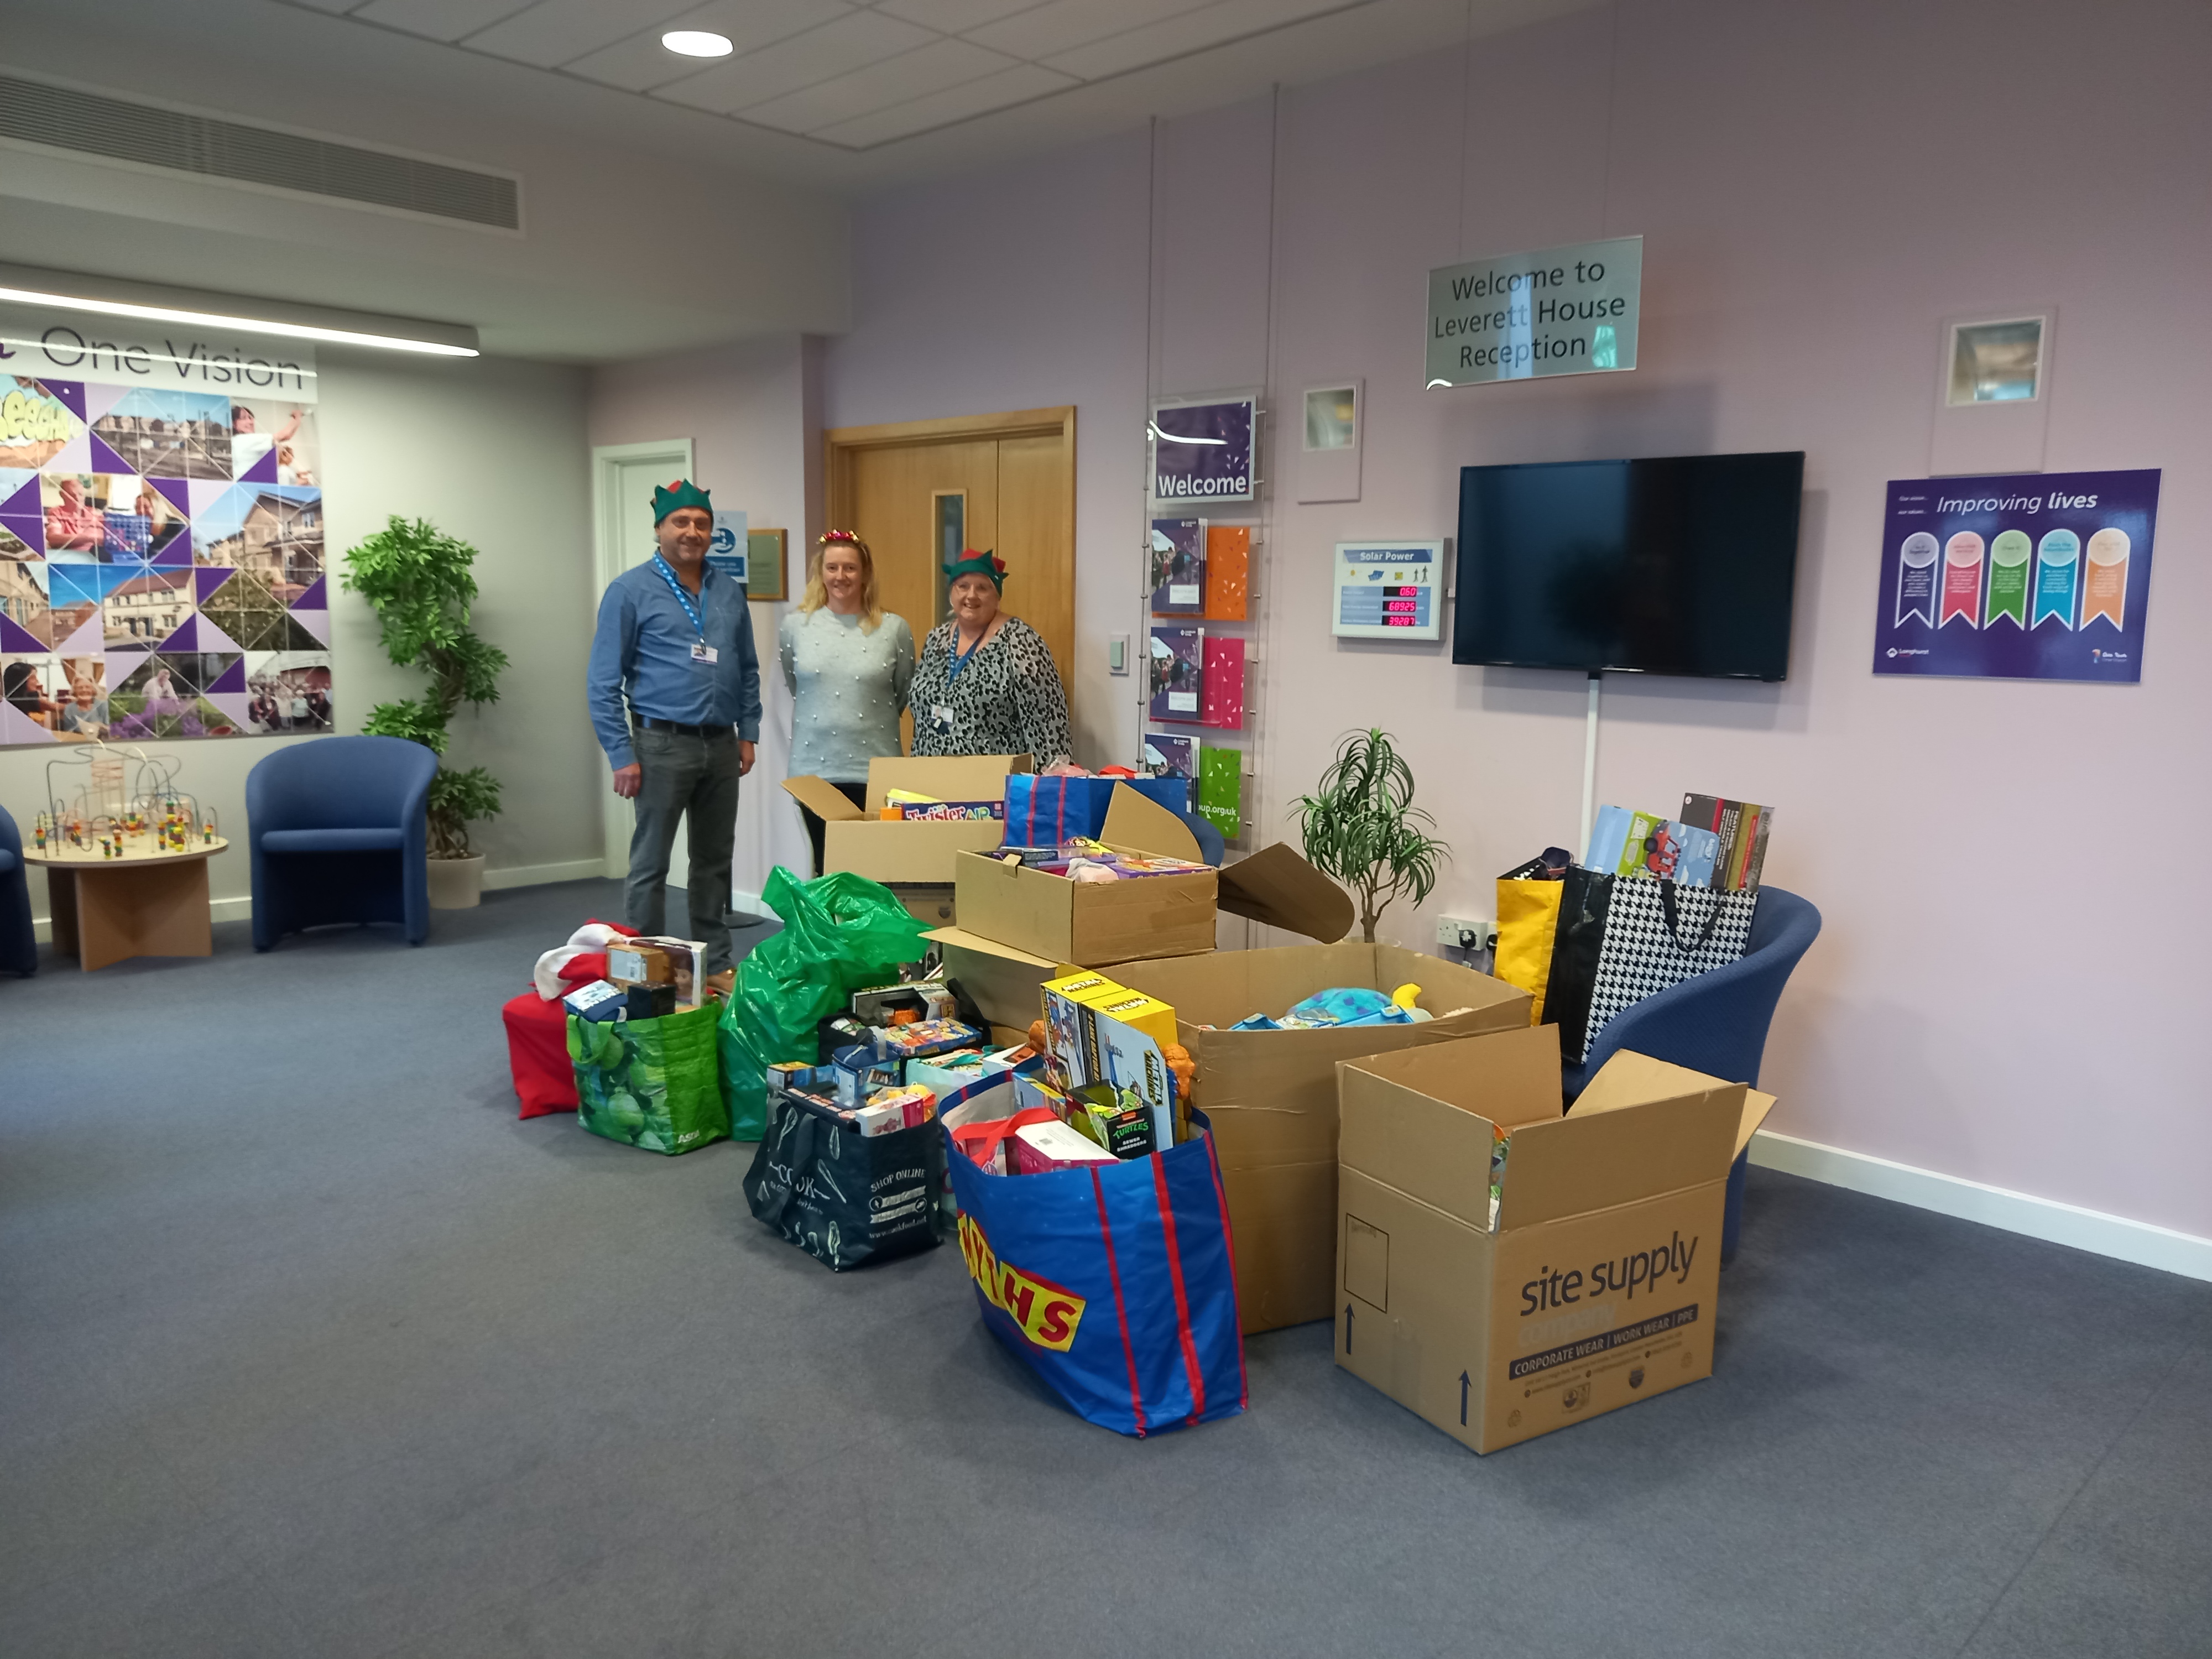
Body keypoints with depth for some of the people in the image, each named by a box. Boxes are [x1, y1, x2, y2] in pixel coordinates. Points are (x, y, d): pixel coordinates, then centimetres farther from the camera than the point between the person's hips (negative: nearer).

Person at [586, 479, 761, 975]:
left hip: (721, 746, 5)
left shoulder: (729, 592, 10)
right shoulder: (631, 590, -5)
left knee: (715, 860, 13)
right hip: (662, 744, -5)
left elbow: (748, 669, 17)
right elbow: (603, 682, -7)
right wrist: (621, 755, -11)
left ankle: (716, 964, 24)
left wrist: (748, 733, 9)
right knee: (650, 864, 1)